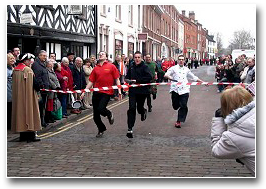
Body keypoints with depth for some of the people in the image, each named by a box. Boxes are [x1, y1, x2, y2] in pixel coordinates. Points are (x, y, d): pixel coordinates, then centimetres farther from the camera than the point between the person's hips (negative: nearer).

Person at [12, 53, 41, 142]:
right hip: (28, 95, -7)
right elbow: (33, 83, -16)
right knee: (29, 112, -2)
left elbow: (14, 84, 15)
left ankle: (22, 135, 15)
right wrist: (38, 87, 3)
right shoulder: (28, 70, -14)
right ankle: (31, 135, -1)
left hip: (17, 96, 7)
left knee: (20, 112, 11)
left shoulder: (15, 70, 8)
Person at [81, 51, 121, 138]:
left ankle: (109, 114, 14)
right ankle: (101, 129, 29)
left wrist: (119, 90, -7)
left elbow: (117, 79, 3)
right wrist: (84, 92, 7)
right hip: (96, 92, 4)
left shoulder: (111, 66, 3)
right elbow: (91, 81, 12)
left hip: (106, 92, -4)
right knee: (95, 115, 5)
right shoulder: (95, 68, 11)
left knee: (101, 109, -22)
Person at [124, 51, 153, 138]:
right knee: (132, 108, -7)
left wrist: (137, 80, -19)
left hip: (142, 91, -3)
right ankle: (130, 129, -7)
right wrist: (128, 80, 0)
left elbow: (149, 77, -20)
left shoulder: (145, 67, -6)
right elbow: (127, 77, 24)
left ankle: (143, 111, 49)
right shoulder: (131, 67, 9)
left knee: (139, 108, 9)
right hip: (132, 91, 3)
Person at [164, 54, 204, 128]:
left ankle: (179, 121, 2)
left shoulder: (186, 69, 16)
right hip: (175, 89, -1)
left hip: (184, 90, 1)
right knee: (175, 106, 1)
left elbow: (194, 77, 24)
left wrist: (202, 82, 20)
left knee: (183, 106, -8)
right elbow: (166, 75, -3)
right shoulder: (174, 68, 7)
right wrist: (170, 77, -23)